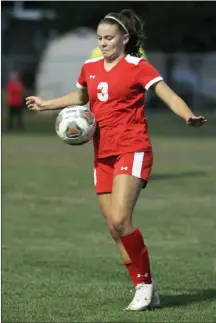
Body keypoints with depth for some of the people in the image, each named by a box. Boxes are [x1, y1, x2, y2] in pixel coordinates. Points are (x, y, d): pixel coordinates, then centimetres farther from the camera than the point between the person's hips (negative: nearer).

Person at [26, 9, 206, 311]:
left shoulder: (137, 67, -7)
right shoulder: (90, 68, 11)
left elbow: (169, 96, -16)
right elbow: (80, 96, 33)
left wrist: (189, 116, -33)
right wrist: (47, 104, 32)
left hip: (132, 150, -7)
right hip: (103, 155, 7)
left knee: (120, 220, -21)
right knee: (115, 228, 4)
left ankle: (146, 282, -6)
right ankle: (144, 289, 12)